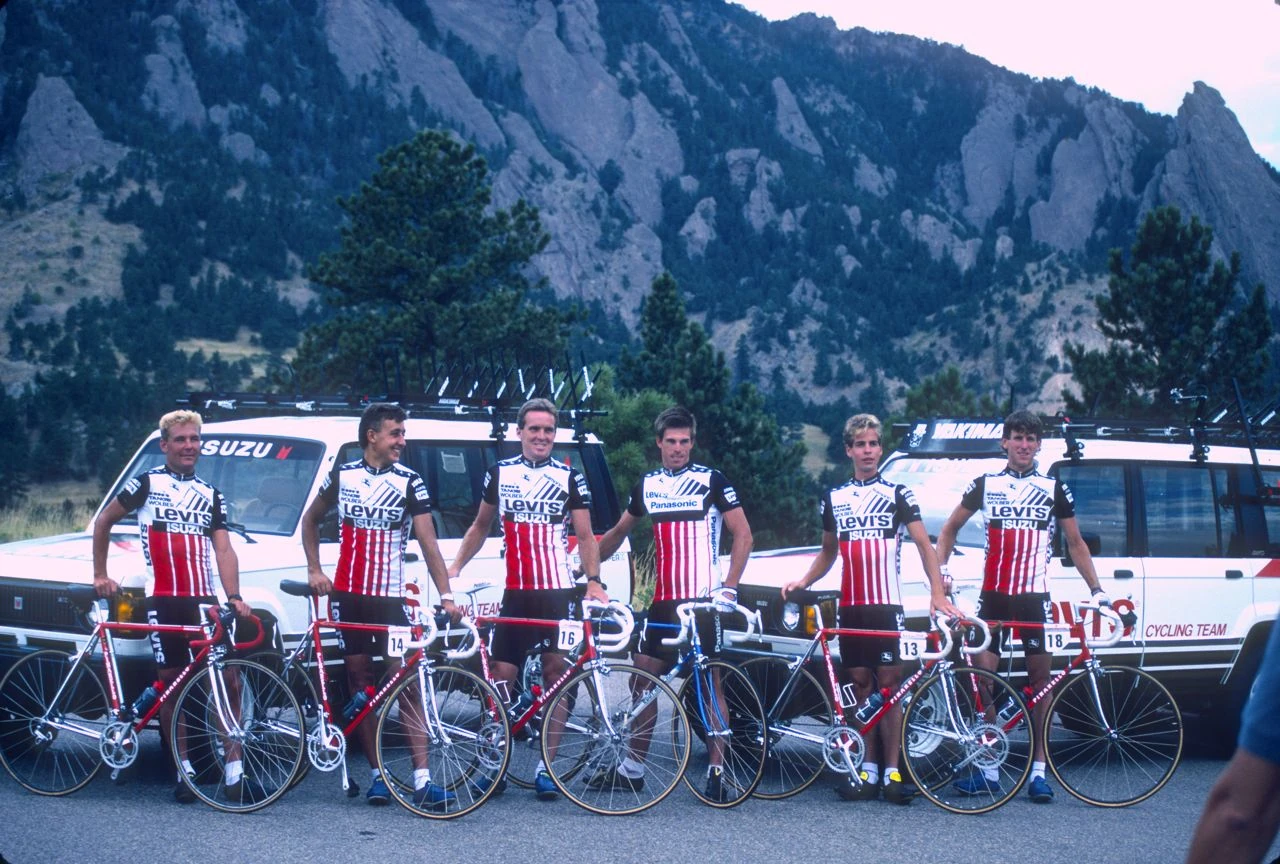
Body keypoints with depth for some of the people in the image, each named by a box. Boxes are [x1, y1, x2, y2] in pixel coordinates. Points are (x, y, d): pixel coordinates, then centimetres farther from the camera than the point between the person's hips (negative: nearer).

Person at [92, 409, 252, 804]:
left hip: (203, 600, 3)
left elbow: (223, 550, 5)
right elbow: (103, 521, 11)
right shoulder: (148, 483, 4)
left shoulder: (210, 495, 15)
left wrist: (234, 597, -9)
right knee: (170, 682, 1)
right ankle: (184, 770, 9)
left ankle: (234, 770, -8)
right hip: (163, 600, -3)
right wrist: (101, 574, 6)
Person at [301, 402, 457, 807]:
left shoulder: (409, 482, -2)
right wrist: (315, 570, 6)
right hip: (348, 593, 2)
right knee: (361, 680, 4)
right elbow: (311, 520, 18)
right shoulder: (342, 475, 3)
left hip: (391, 594, -2)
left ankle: (422, 778, -10)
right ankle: (377, 774, 10)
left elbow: (428, 542, -7)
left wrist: (446, 595, -15)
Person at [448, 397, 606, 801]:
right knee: (501, 676, -1)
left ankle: (546, 768, 0)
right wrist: (454, 567, 9)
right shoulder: (499, 473, 10)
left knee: (555, 675, -4)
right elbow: (480, 526, 19)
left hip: (558, 591, -2)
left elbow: (585, 536, 4)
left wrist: (594, 580, -10)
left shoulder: (570, 478, 4)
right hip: (515, 592, 2)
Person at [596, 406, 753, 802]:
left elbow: (743, 534, -5)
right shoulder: (647, 485, 11)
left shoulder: (710, 481, -4)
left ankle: (716, 771, 3)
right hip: (662, 601, 5)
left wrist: (729, 587, -12)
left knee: (710, 684, -2)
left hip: (702, 600, -5)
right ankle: (633, 769, 15)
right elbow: (619, 531, 24)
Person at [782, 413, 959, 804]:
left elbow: (924, 544, -2)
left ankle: (892, 772, -4)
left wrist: (937, 591, -15)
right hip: (851, 607, 3)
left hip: (887, 604, -3)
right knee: (862, 684, 5)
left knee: (889, 684, -4)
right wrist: (803, 581, 4)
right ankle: (868, 772, 8)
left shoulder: (897, 493, 4)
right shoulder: (834, 497, 14)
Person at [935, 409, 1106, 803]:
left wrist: (1096, 588, 4)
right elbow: (950, 528, 16)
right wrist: (939, 571, 2)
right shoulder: (986, 485, 9)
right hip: (993, 596, 1)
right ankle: (988, 768, 2)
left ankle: (1038, 770, 4)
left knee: (1040, 678, -1)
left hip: (1035, 596, 0)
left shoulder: (1054, 489, 8)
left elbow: (1075, 543, 13)